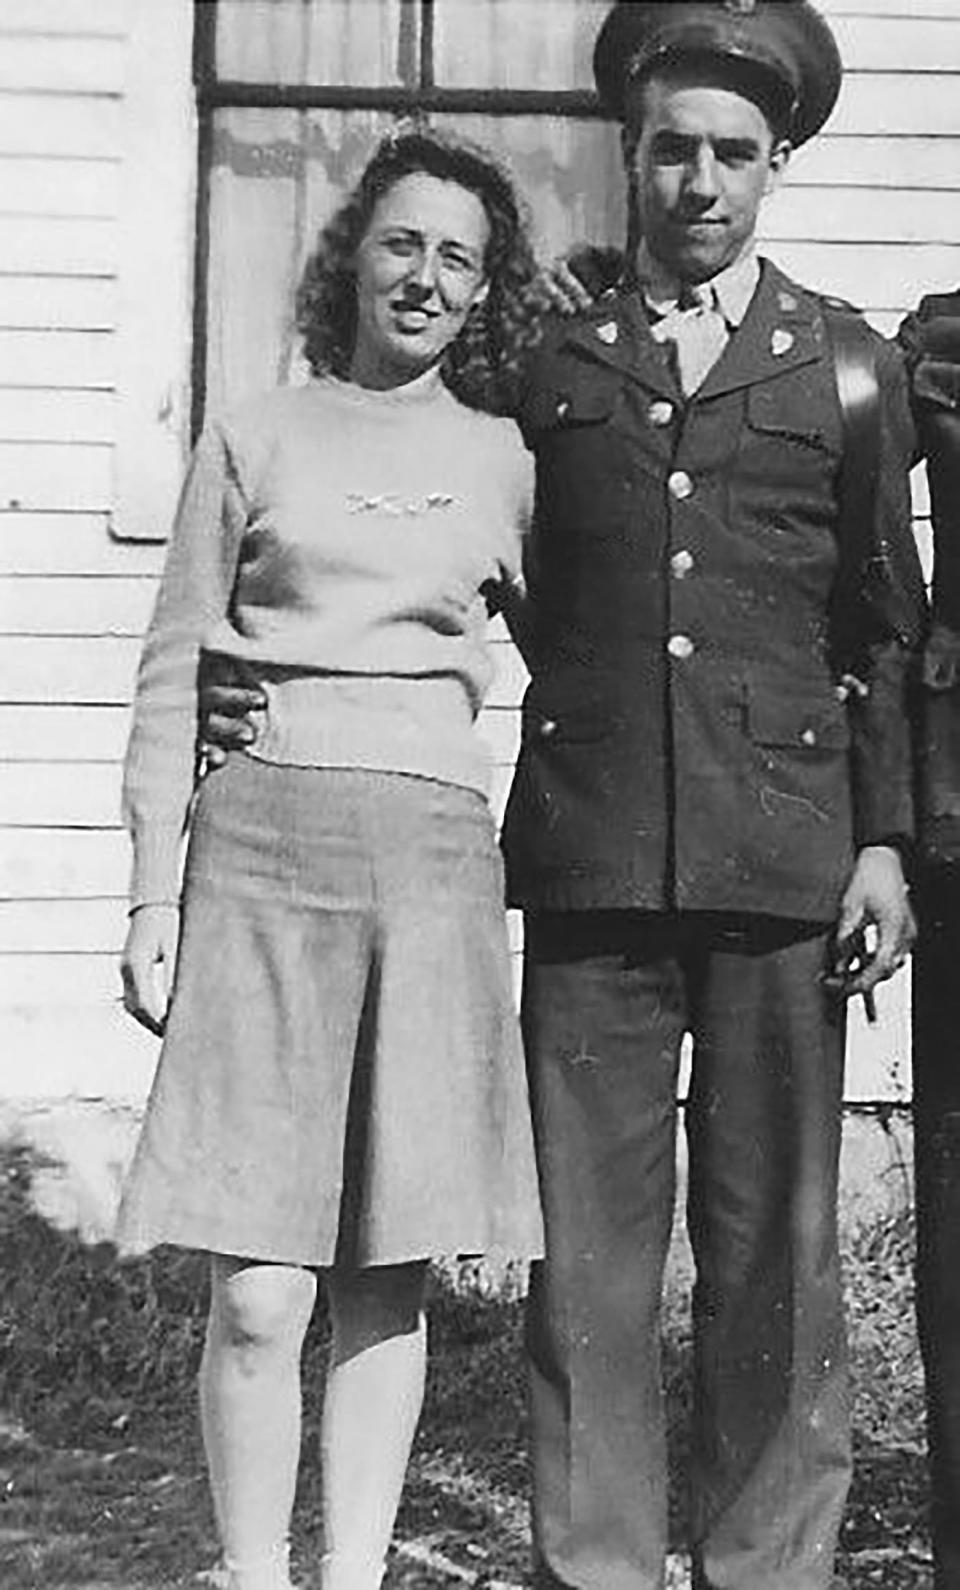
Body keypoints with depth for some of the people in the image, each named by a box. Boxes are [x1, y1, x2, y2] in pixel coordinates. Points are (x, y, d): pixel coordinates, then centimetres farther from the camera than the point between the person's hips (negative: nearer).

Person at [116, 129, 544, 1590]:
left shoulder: (505, 463, 13)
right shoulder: (254, 441, 9)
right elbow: (173, 675, 8)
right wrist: (155, 893, 2)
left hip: (435, 849, 2)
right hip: (263, 832, -1)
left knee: (391, 1274, 5)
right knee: (258, 1292, -5)